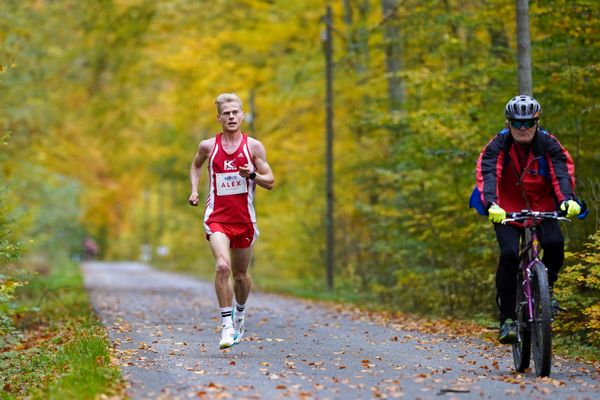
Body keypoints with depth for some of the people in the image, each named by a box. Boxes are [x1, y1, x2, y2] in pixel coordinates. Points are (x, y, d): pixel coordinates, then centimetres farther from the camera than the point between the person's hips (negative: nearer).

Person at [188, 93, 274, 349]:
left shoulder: (254, 146, 0)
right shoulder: (208, 146, 2)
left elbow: (270, 182, 2)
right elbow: (196, 165, 24)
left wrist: (252, 175, -18)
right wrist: (194, 190, 9)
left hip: (244, 218, 1)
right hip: (216, 217, -1)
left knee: (241, 275, 12)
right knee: (222, 266, -23)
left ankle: (240, 312, 42)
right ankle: (227, 325, -19)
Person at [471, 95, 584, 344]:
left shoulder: (548, 145, -9)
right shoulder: (498, 146, -13)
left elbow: (562, 172, -21)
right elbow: (487, 175, -26)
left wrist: (568, 199, -41)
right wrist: (491, 204, -45)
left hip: (542, 209, 1)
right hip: (506, 211, -1)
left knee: (555, 243, -27)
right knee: (509, 254, -23)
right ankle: (507, 318, -13)